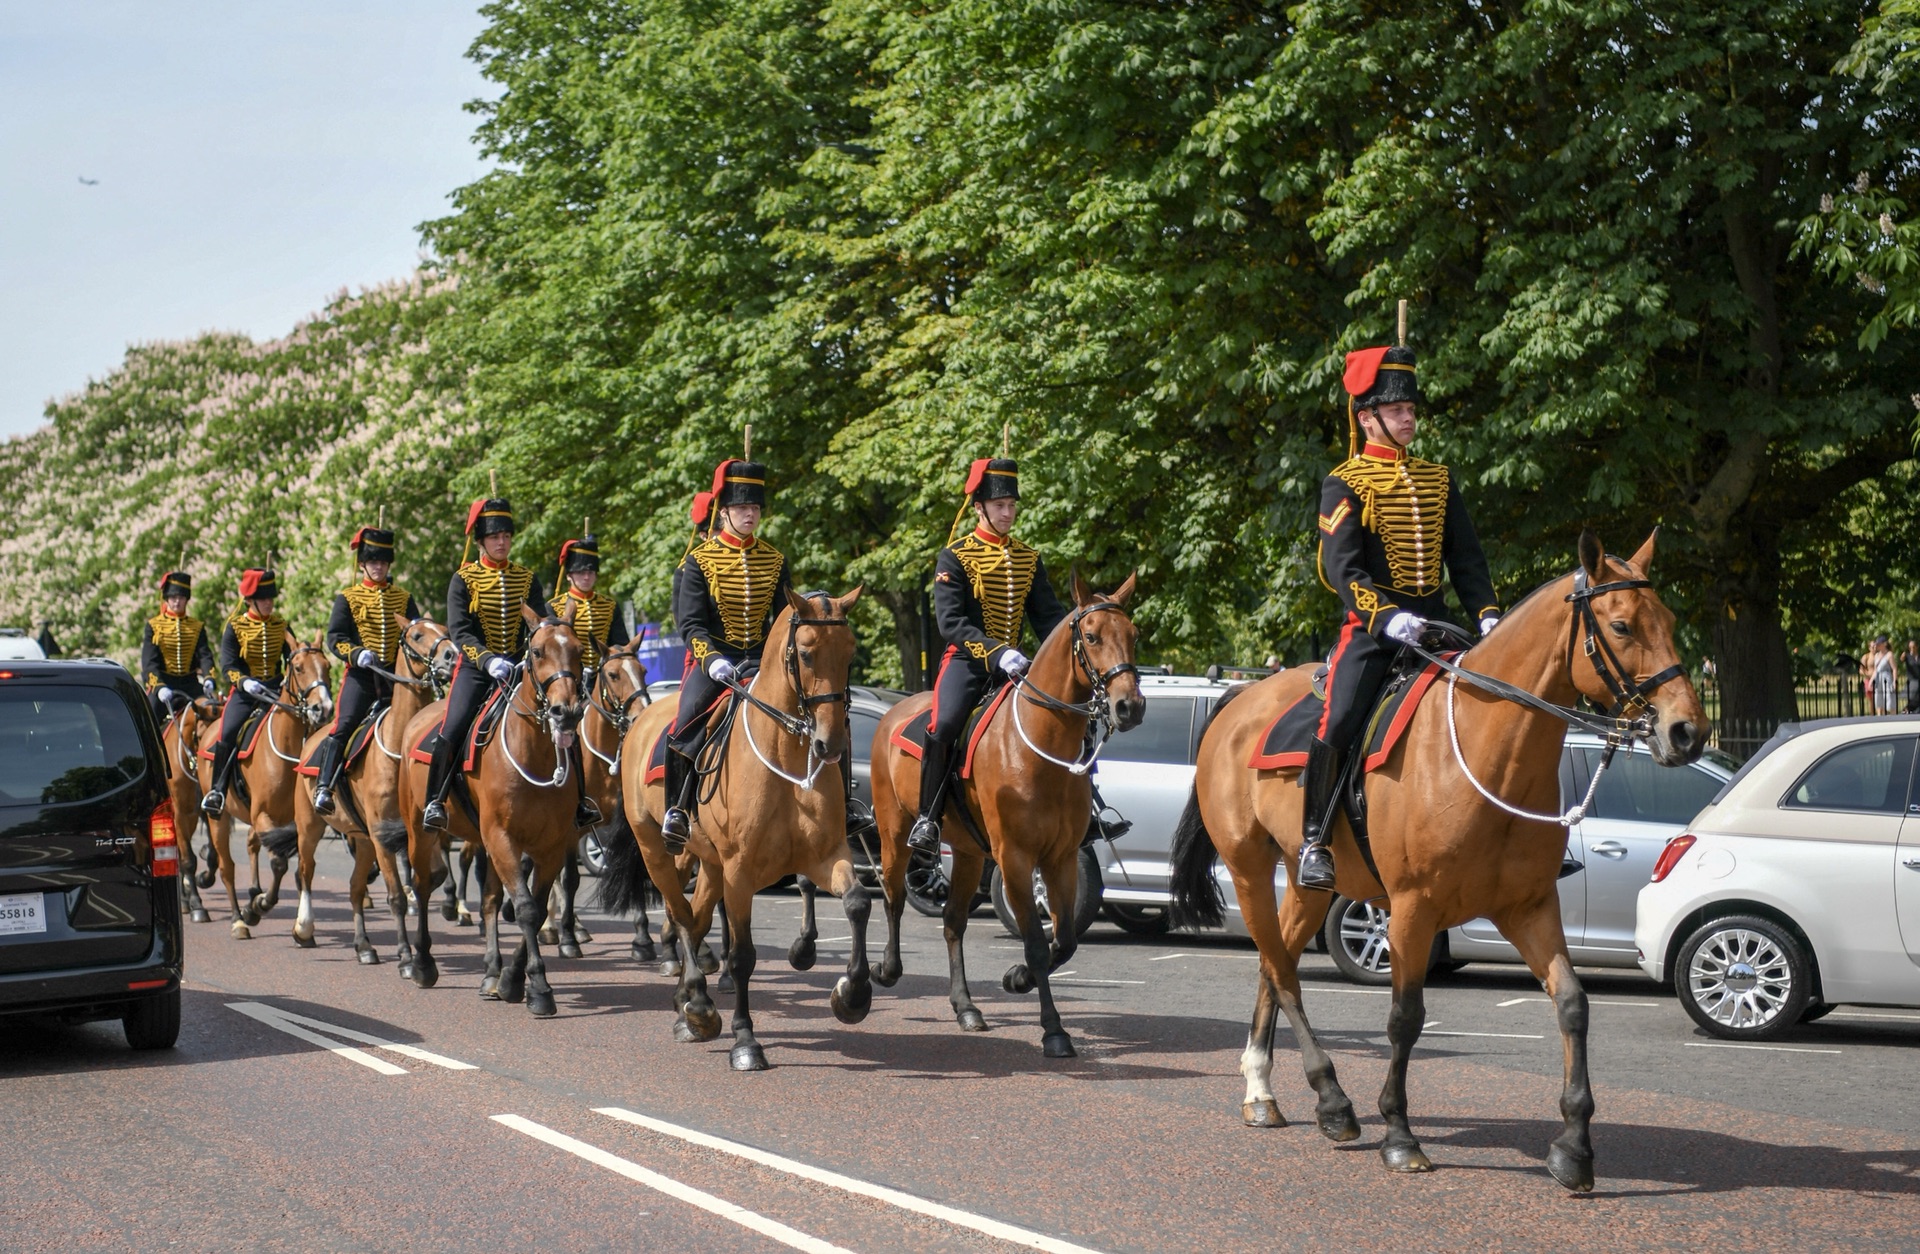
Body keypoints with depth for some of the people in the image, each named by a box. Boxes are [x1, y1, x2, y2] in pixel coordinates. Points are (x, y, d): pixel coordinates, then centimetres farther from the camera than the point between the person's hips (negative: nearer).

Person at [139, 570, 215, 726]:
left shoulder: (197, 627, 10)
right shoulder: (154, 626, 3)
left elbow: (205, 656, -2)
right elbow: (149, 662, -5)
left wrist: (208, 678, -23)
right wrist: (159, 687, -23)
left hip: (190, 685, 2)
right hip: (162, 685, -2)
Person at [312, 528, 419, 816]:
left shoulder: (404, 598, 15)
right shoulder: (348, 597, 7)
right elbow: (334, 638, -2)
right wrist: (357, 653, -20)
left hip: (396, 674, 3)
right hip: (361, 674, -3)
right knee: (344, 726, -16)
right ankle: (323, 786, -16)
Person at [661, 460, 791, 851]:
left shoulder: (774, 561, 9)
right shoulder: (698, 561, -2)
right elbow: (690, 623, -9)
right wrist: (713, 660, -25)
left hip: (762, 659, 4)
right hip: (712, 659, -3)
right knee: (686, 726, -25)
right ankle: (678, 808, -9)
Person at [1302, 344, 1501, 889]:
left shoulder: (1439, 480, 16)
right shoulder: (1344, 484, -1)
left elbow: (1466, 557, 14)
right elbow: (1341, 568, -12)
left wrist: (1487, 613, -3)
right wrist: (1386, 616, -27)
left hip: (1433, 623, 5)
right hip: (1371, 626, -5)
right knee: (1338, 725, -20)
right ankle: (1314, 841, -10)